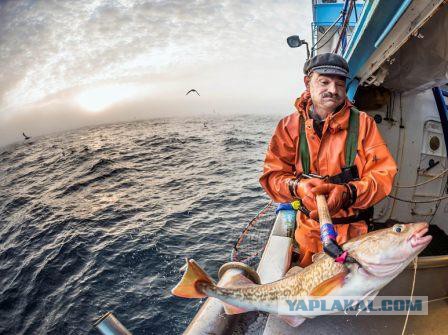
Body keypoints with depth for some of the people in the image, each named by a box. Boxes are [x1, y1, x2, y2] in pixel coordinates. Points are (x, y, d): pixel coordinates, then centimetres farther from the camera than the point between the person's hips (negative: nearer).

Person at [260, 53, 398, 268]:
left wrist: (348, 193, -30)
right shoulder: (289, 126, -6)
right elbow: (272, 175, -8)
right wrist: (297, 187, -30)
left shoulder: (362, 123, -8)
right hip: (308, 231, 1)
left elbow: (383, 174, -11)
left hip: (354, 230, 0)